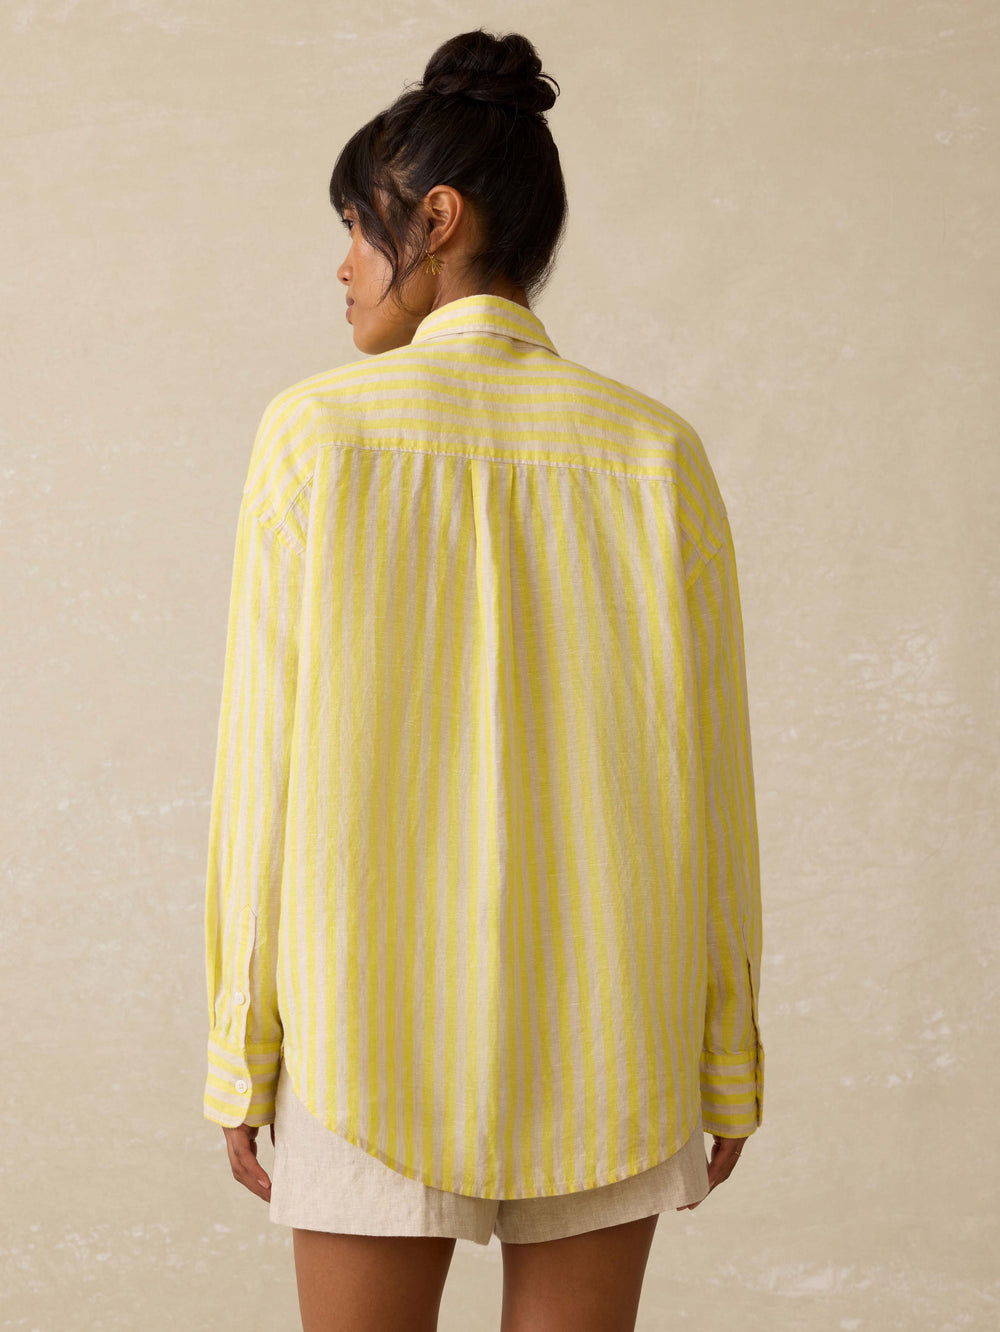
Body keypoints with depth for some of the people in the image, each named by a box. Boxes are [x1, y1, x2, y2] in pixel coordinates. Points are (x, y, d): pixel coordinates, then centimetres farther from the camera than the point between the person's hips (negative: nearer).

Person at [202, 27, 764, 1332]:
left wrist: (241, 1054, 1)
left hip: (372, 1021, -1)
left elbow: (267, 769, -8)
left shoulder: (319, 430, -8)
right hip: (603, 1028, 2)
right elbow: (707, 781, -1)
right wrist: (728, 1061, 8)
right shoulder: (654, 451, -3)